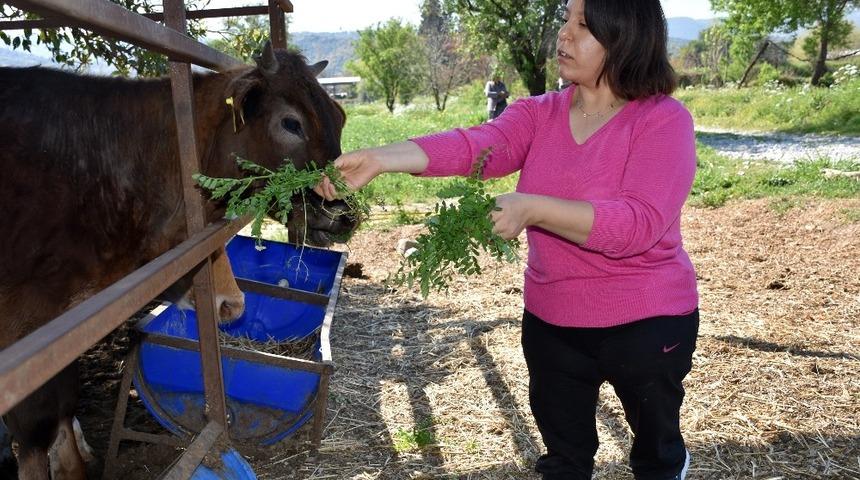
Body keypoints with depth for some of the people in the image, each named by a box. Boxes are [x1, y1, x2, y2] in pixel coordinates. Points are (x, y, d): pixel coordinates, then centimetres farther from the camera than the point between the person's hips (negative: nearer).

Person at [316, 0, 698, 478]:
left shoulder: (664, 118, -16)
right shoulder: (539, 114, -2)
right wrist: (378, 159, -36)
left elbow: (639, 225, -29)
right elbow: (472, 145, -20)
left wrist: (532, 208, -39)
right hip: (550, 321, 4)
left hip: (645, 324, -4)